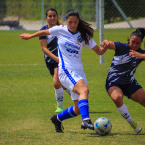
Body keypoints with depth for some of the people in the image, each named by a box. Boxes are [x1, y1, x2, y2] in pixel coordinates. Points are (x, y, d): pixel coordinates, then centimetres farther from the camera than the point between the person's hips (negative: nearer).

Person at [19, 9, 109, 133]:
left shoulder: (83, 36, 8)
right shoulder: (60, 30, 1)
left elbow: (99, 52, 9)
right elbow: (44, 32, 20)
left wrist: (106, 46, -12)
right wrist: (30, 36, 32)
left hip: (79, 71, 5)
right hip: (66, 70, -5)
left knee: (79, 109, 2)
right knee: (84, 90, -33)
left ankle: (57, 119, 28)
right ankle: (85, 120, -48)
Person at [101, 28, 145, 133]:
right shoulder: (122, 47, -12)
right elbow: (111, 45, -29)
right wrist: (106, 43, -53)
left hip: (130, 83, 4)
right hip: (113, 82, -3)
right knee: (117, 98, -33)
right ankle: (131, 123, -18)